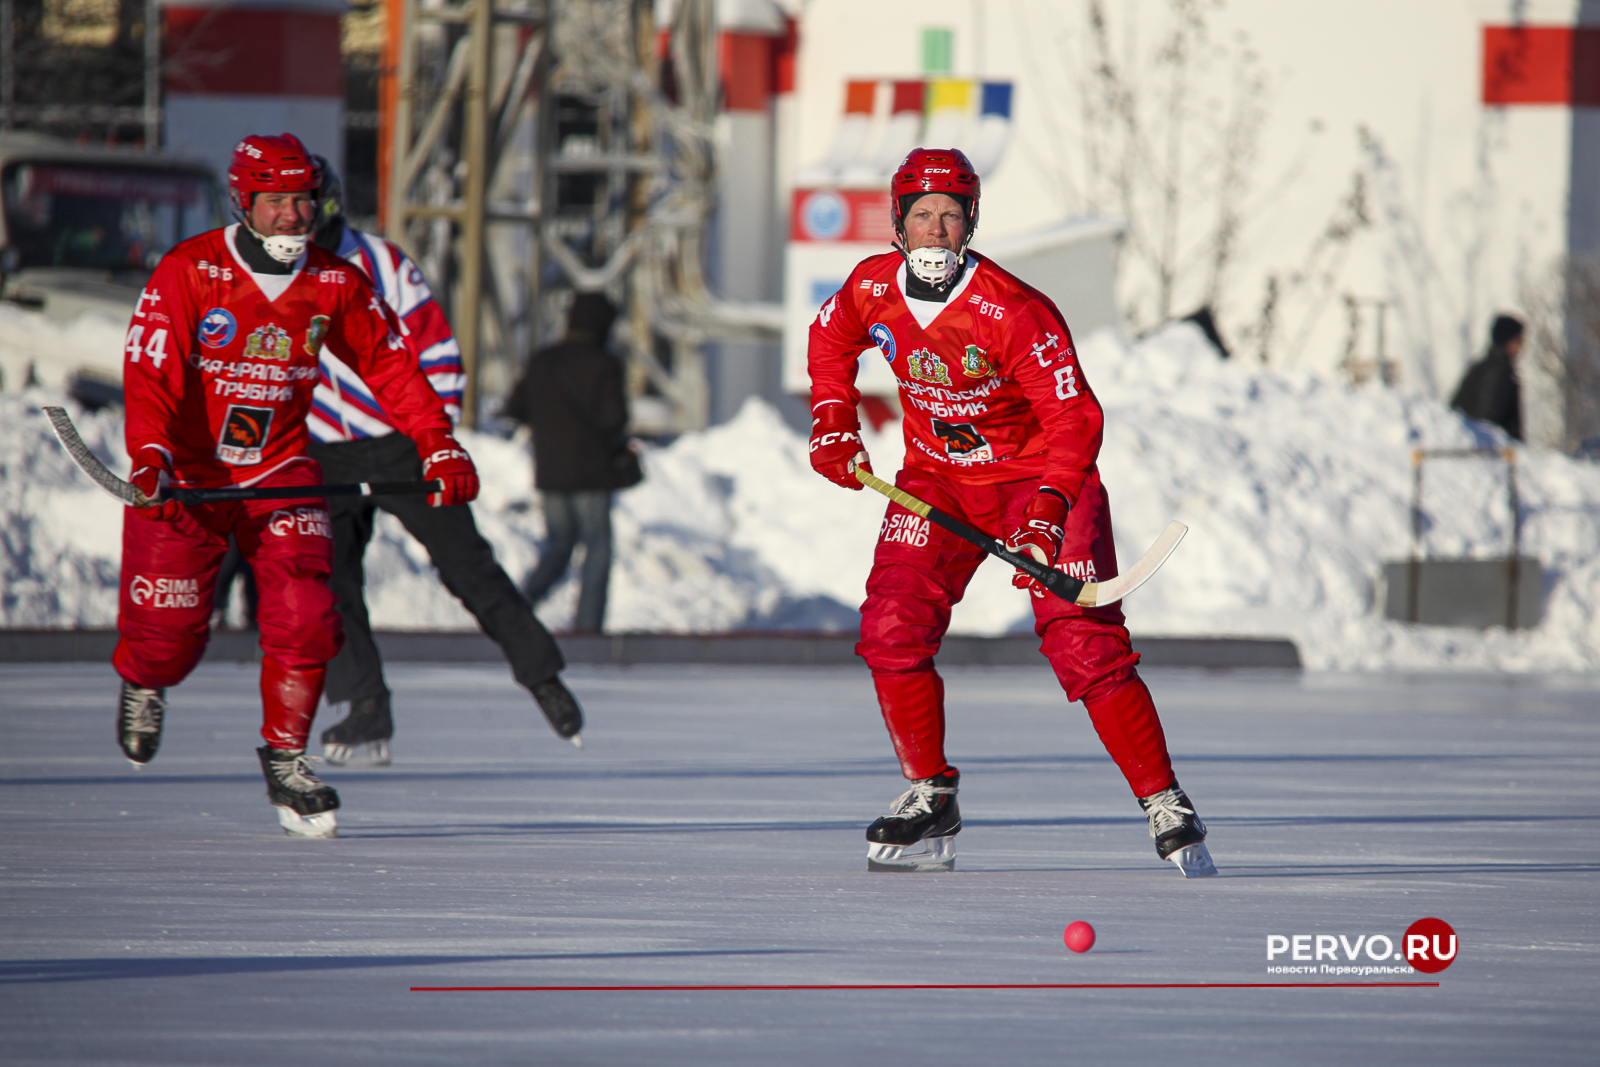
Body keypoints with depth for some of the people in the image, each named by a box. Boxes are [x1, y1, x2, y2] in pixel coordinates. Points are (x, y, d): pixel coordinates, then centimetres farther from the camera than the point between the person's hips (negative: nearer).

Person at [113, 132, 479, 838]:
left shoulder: (336, 285, -2)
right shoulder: (188, 272, -14)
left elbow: (390, 367, 5)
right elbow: (149, 370, -20)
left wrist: (439, 447, -4)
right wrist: (151, 455, -34)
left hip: (280, 470, 3)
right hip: (186, 473, -3)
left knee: (304, 617, -14)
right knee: (170, 633, -4)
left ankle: (286, 758, 3)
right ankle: (142, 682, 33)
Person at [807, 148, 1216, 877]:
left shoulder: (1014, 312, -27)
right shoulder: (871, 289, -10)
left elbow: (1076, 419, -28)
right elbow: (830, 340, 16)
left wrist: (1048, 512, -40)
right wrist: (833, 422, 5)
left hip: (1037, 475, -5)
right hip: (937, 477, 5)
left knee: (1085, 646, -15)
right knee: (892, 631, -11)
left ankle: (1168, 812, -8)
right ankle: (930, 805, 3)